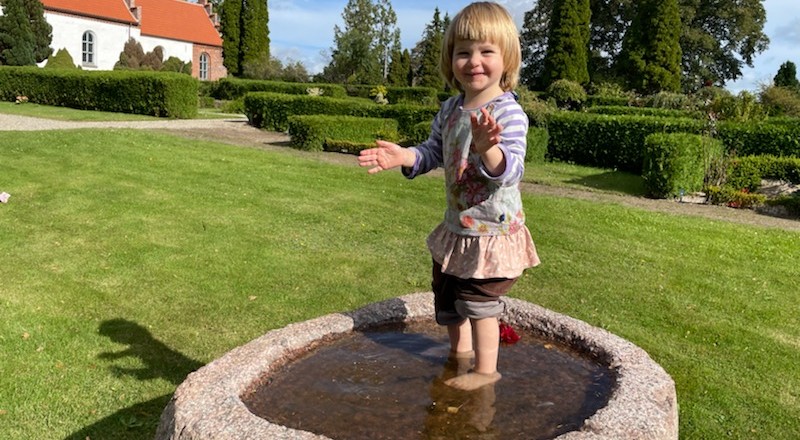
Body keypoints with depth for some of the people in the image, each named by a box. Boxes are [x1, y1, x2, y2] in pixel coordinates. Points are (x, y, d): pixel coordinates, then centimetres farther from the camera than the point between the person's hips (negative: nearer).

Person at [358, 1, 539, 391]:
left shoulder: (508, 113, -21)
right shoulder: (449, 110, 2)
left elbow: (511, 170, -30)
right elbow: (433, 152, 12)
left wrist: (488, 147, -50)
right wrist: (403, 156, -7)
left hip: (494, 231, -8)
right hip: (457, 227, 9)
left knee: (478, 299, 1)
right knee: (446, 293, 23)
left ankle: (485, 370, 21)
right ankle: (460, 348, 47)